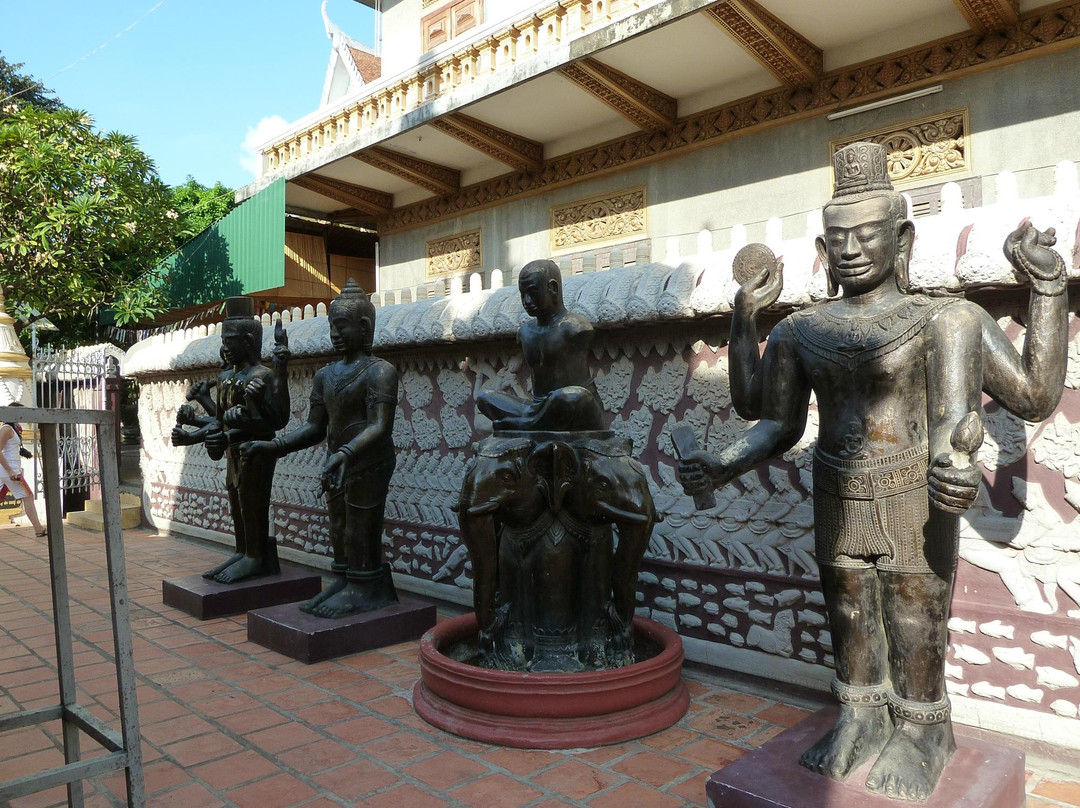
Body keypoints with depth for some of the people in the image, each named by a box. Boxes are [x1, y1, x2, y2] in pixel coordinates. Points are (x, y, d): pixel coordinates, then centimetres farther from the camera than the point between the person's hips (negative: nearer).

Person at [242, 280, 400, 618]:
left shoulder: (379, 371, -11)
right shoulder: (325, 375, 13)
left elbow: (380, 427, -21)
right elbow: (315, 427, 13)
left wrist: (344, 454, -36)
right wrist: (273, 447, 0)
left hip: (368, 466, -8)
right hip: (338, 467, 8)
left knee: (361, 536, -4)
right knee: (339, 535, 12)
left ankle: (365, 592, 6)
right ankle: (345, 584, 22)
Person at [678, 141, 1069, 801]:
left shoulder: (947, 320, -8)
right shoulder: (801, 331, 3)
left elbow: (1035, 397, -12)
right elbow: (775, 421, 8)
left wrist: (1050, 287, -20)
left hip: (915, 505, -3)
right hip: (838, 503, 4)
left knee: (915, 630, 7)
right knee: (850, 621, 15)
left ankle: (920, 735, 30)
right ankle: (861, 723, 35)